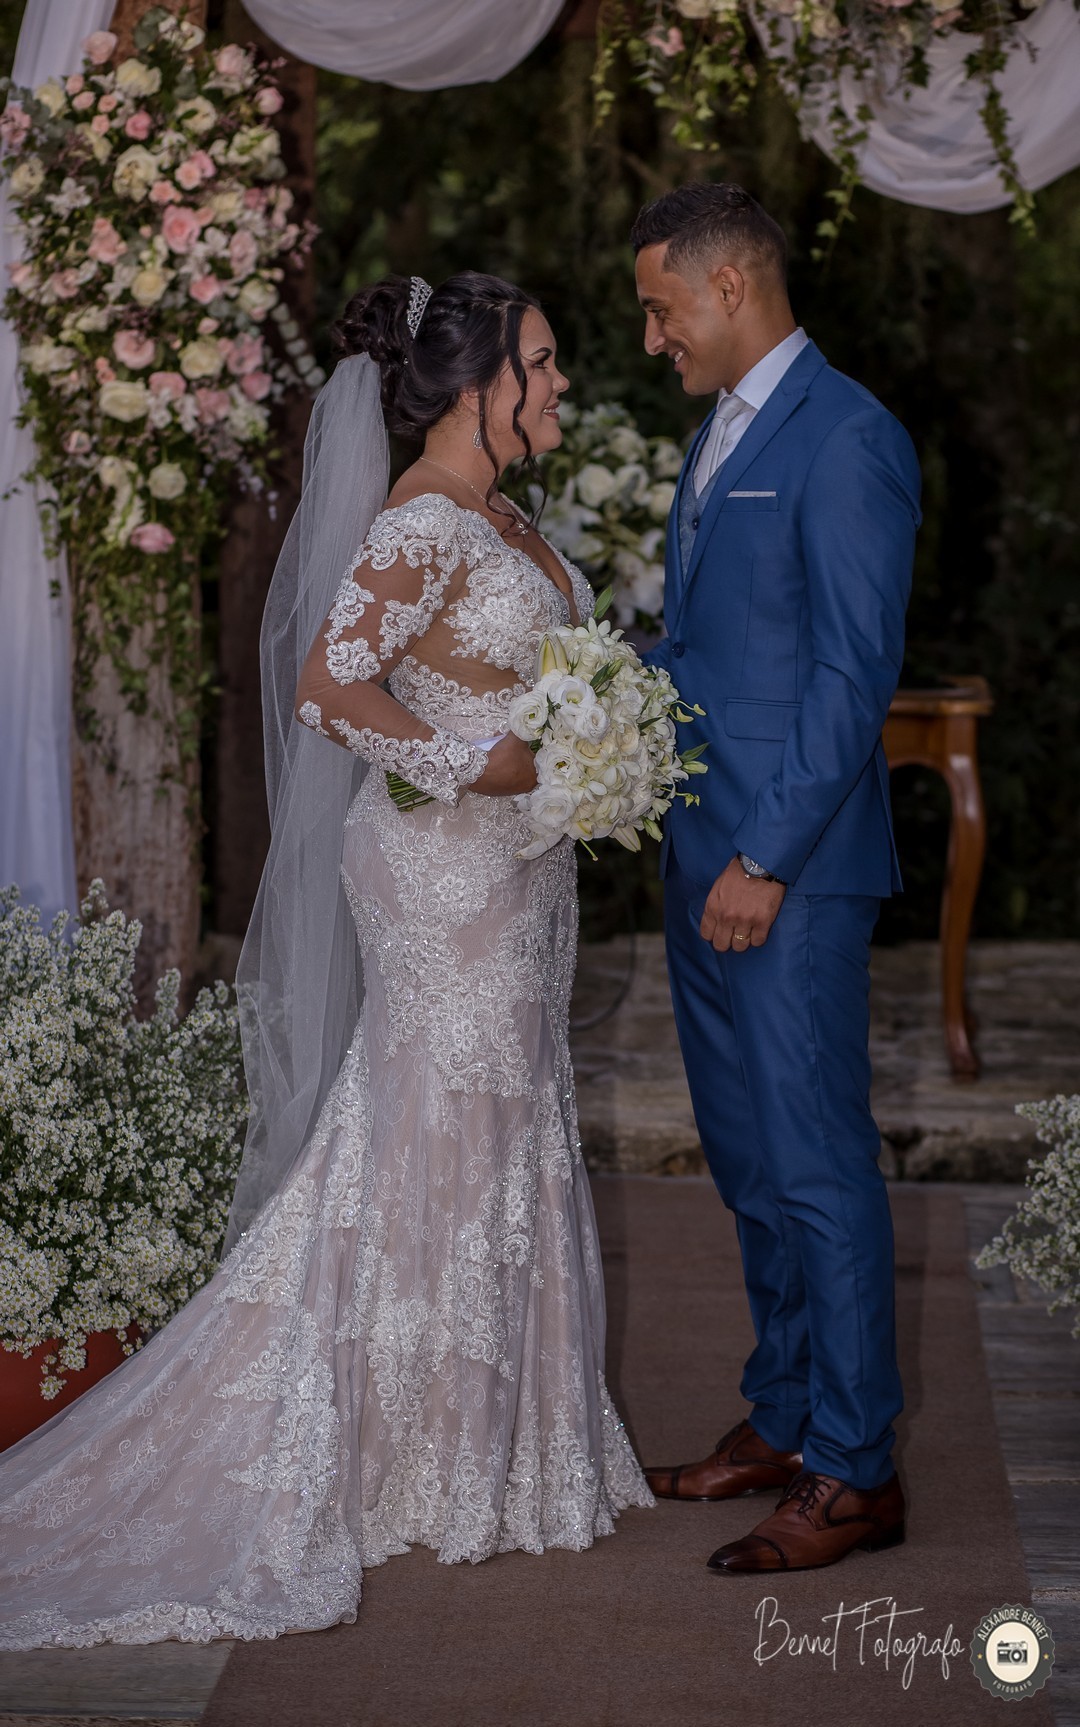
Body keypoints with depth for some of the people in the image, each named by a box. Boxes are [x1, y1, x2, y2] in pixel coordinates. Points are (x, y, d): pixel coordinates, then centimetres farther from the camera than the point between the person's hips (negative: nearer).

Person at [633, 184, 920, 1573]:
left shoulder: (846, 438, -14)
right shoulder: (722, 433, 16)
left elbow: (855, 672, -18)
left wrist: (767, 859, -19)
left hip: (789, 868, -9)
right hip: (706, 856, 9)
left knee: (816, 1164, -3)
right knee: (748, 1160, 16)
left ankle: (854, 1474, 6)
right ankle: (781, 1422, 27)